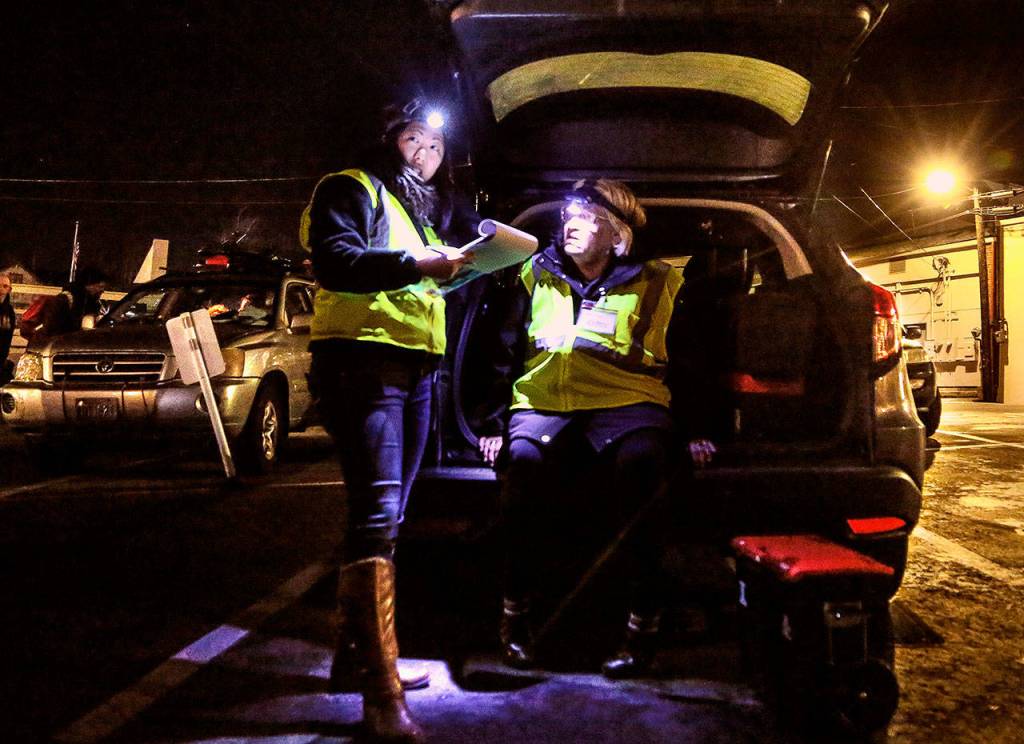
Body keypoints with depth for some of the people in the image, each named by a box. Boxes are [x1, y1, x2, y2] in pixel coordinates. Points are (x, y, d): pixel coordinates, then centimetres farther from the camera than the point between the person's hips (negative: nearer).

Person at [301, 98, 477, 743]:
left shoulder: (438, 210, 27)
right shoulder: (352, 189, 3)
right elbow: (334, 262, -14)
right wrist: (413, 265, -23)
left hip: (416, 370, 9)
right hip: (362, 361, -9)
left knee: (384, 512, 11)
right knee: (377, 510, -19)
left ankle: (355, 656, 22)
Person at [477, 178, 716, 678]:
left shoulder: (655, 285, 14)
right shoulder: (537, 276, 22)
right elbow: (505, 356, 21)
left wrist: (696, 431, 2)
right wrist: (494, 426, 11)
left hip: (626, 403, -2)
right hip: (543, 404, 2)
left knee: (641, 464, -36)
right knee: (524, 460, -33)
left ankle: (643, 624, -28)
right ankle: (515, 614, -20)